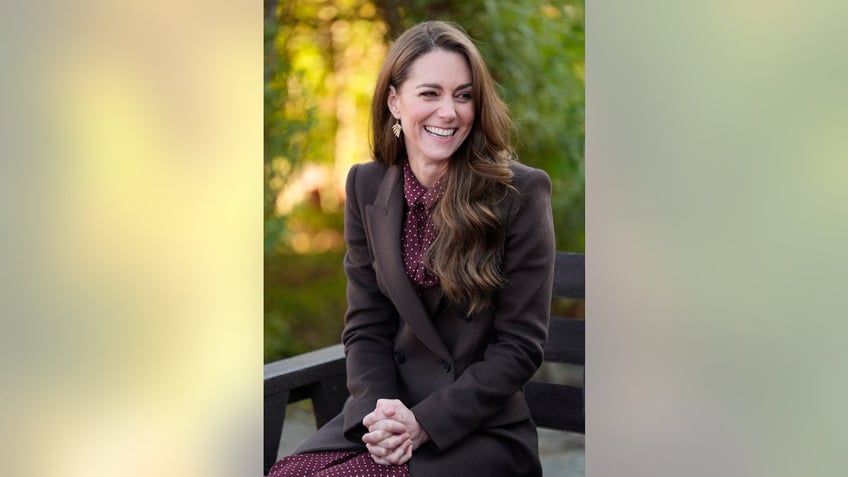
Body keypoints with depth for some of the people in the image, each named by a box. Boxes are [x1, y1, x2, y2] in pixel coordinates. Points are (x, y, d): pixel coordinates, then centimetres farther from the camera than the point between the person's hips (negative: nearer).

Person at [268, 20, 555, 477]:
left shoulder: (521, 192, -8)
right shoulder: (366, 186, 5)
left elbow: (520, 346, -8)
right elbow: (365, 326, 7)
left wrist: (424, 423, -14)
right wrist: (378, 411, -12)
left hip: (482, 425, -4)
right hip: (387, 415, 4)